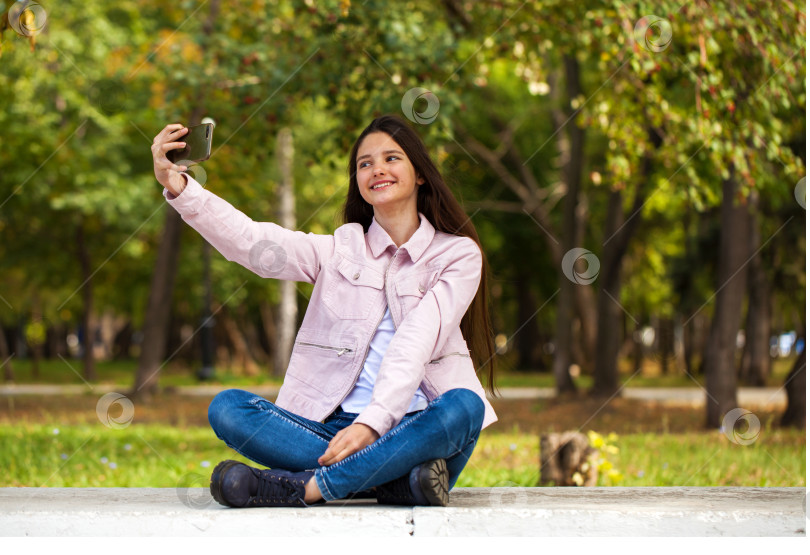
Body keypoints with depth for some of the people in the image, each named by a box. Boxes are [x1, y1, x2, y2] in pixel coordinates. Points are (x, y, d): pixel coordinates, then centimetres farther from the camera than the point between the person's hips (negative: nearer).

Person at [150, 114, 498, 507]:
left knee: (464, 406, -35)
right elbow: (250, 242, -1)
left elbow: (414, 345, -8)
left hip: (415, 430, -2)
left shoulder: (458, 254, 7)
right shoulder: (340, 251, 15)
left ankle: (300, 488, -33)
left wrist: (372, 423, -22)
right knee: (227, 408, -19)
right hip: (336, 427, 3)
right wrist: (178, 186, -16)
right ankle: (393, 481, -31)